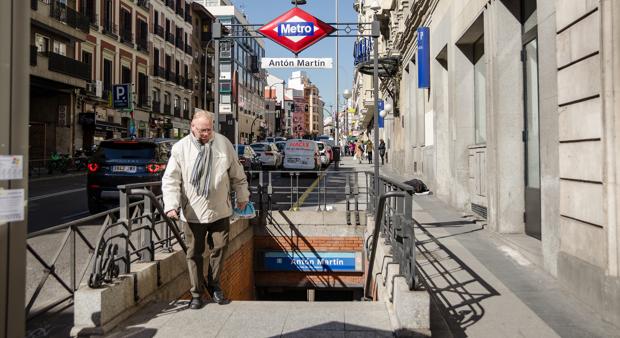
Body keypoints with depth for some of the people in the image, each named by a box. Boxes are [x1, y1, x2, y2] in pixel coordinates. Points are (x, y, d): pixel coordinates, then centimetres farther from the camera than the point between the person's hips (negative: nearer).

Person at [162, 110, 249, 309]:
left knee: (219, 248, 9)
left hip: (220, 210, 2)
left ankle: (214, 285, 31)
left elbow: (237, 174, 10)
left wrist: (242, 197, 16)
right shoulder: (180, 148, -5)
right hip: (192, 212, -1)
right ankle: (197, 293, 22)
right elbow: (171, 180, -6)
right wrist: (171, 205, -17)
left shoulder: (224, 143, 1)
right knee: (194, 253, 7)